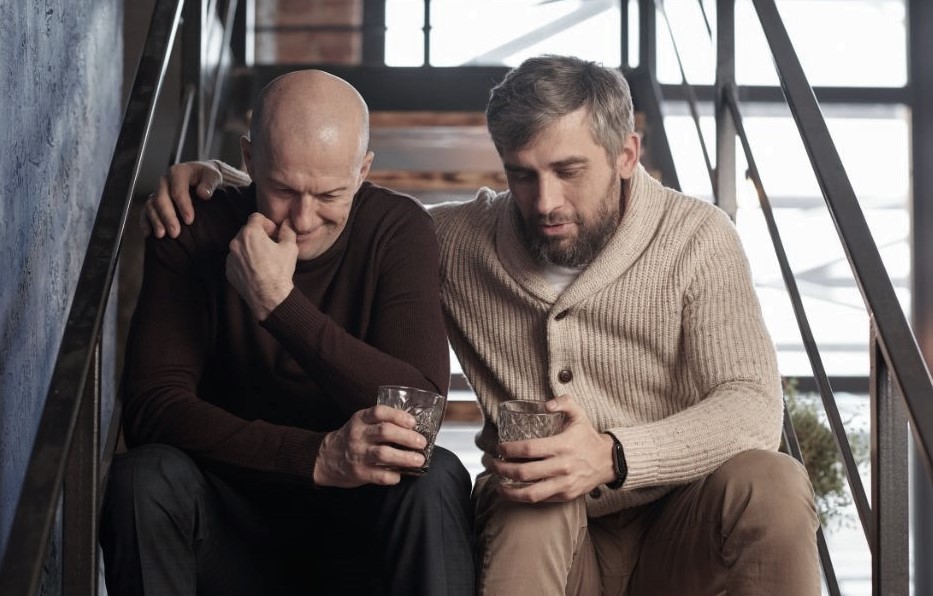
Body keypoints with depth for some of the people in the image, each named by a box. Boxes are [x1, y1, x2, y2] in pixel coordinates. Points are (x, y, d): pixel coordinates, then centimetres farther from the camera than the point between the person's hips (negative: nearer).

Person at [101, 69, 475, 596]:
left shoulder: (399, 229, -8)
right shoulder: (194, 235, -8)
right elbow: (152, 405, -20)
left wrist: (279, 303, -28)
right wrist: (318, 457, -34)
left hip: (361, 523, 0)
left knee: (435, 479, -31)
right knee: (146, 477, -29)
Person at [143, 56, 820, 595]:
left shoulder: (696, 238, -3)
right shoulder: (464, 240, 4)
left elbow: (752, 405, -15)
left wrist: (614, 457, -32)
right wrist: (213, 177, -2)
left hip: (679, 533, 0)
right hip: (538, 538, 0)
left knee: (771, 483, -33)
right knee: (531, 505, -37)